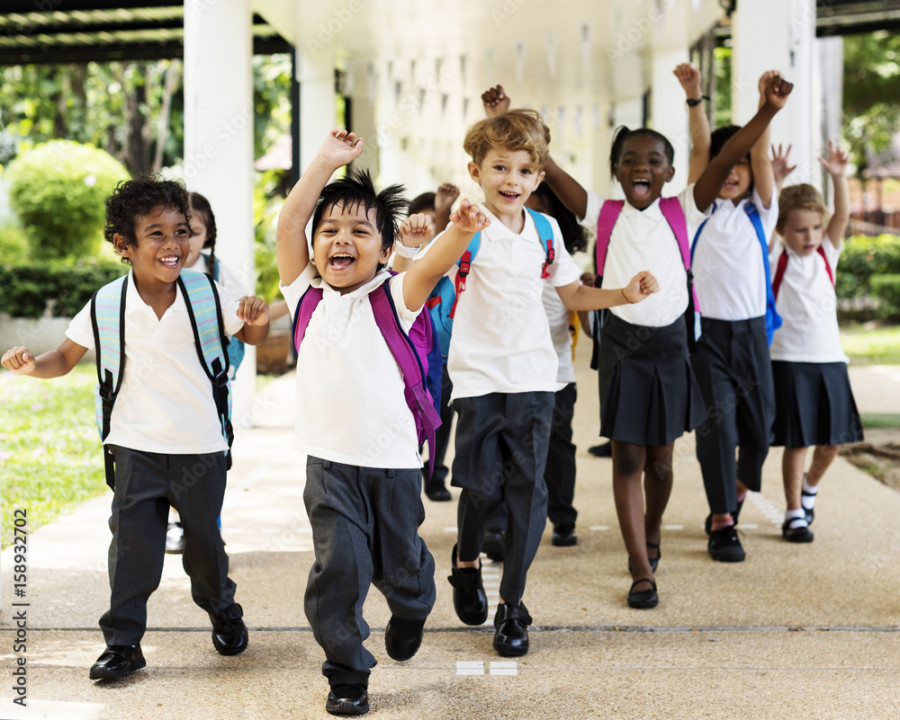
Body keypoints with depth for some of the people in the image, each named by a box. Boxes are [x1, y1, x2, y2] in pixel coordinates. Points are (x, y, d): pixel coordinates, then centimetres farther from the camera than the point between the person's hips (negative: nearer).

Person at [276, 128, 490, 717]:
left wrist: (459, 234, -43)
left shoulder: (394, 298, -3)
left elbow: (431, 268, -23)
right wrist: (327, 163, -6)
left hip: (394, 459, -1)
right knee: (339, 567, -8)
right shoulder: (306, 295, 4)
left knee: (400, 566, 12)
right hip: (329, 462, 1)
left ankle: (410, 612, 48)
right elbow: (288, 225, -4)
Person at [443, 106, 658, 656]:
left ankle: (513, 604, 13)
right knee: (483, 485, -2)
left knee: (528, 487, 0)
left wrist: (624, 295, 7)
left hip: (533, 377, 3)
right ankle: (467, 560, 32)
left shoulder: (546, 230, 9)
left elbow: (573, 294, 20)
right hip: (480, 377, -3)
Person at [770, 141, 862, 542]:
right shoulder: (775, 257, -1)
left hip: (830, 360, 4)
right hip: (789, 361, -4)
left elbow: (843, 215, -6)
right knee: (796, 443, -2)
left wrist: (838, 177, -20)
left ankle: (809, 487, 36)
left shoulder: (827, 254, 8)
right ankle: (794, 514, 11)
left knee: (832, 441, 8)